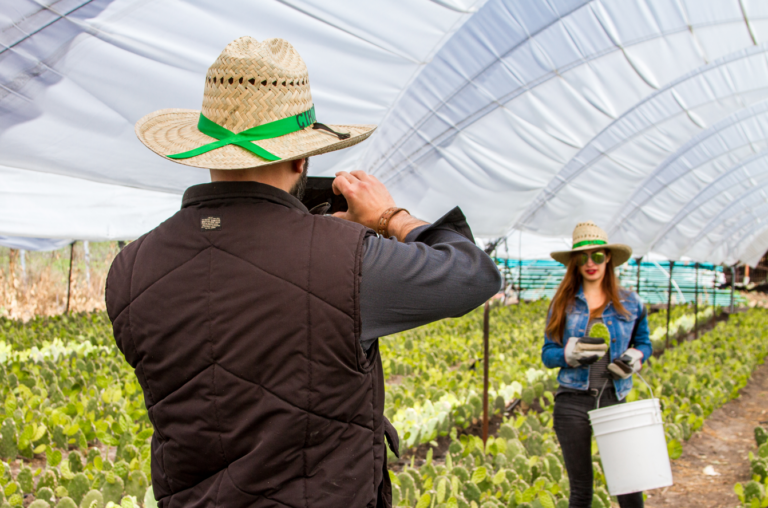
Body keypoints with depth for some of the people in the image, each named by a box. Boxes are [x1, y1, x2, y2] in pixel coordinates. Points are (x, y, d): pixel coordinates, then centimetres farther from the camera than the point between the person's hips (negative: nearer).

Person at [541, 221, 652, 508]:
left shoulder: (629, 302, 6)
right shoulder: (563, 303, 4)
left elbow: (644, 343, 19)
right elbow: (547, 354, 5)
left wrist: (635, 357, -4)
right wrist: (570, 353, -17)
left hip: (613, 401, 0)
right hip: (573, 401, 0)